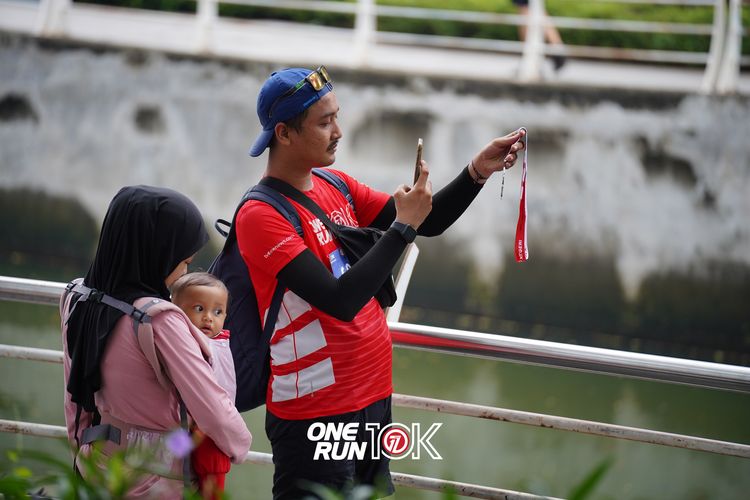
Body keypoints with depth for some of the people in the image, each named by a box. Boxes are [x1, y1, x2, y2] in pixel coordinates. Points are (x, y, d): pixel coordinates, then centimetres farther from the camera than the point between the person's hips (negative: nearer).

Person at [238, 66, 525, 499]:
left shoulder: (336, 186, 9)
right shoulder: (261, 216, -16)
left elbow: (427, 224, 14)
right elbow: (340, 301, -24)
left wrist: (478, 172, 0)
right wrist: (402, 227, -19)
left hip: (374, 399, 8)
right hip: (315, 416, -8)